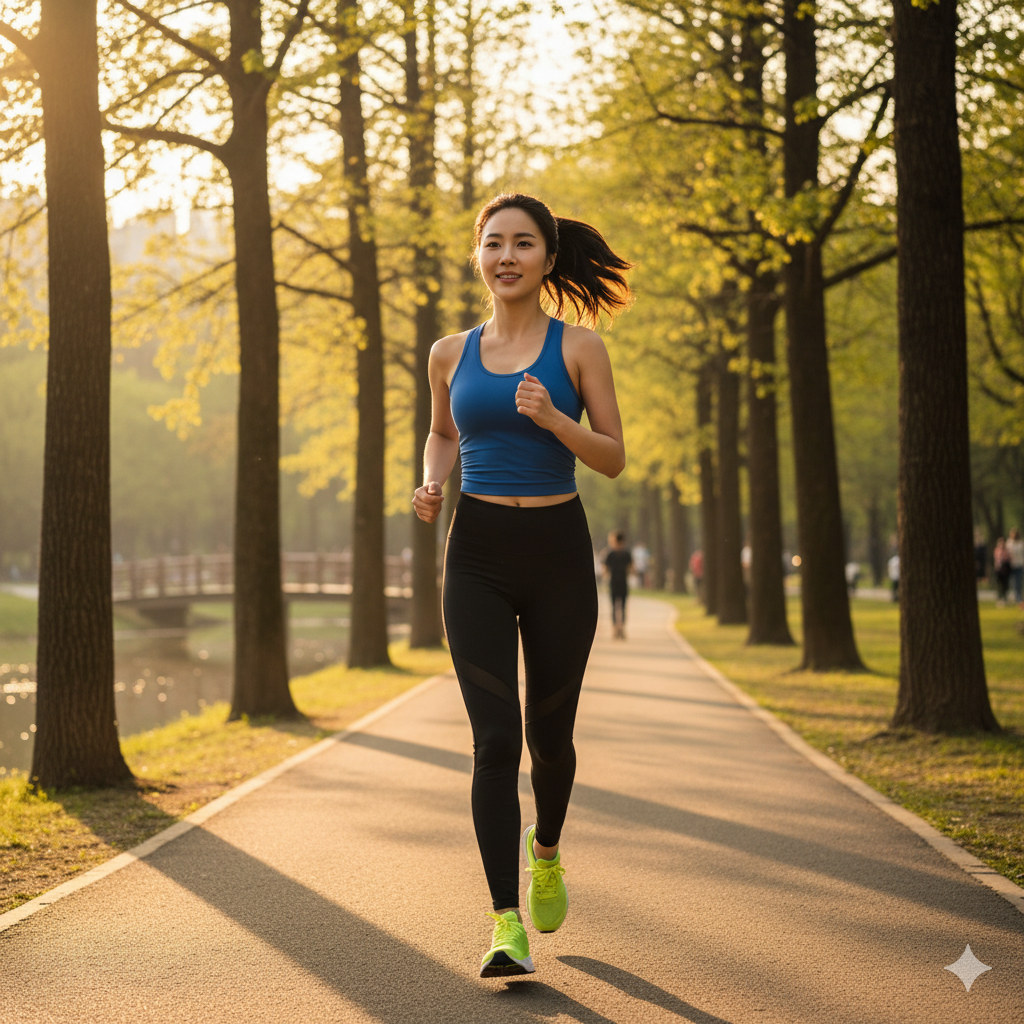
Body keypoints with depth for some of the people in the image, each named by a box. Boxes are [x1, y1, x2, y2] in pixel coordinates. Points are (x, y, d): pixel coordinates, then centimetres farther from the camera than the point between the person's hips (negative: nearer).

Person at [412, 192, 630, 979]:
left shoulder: (578, 346, 0)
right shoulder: (452, 353, 8)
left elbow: (614, 458, -1)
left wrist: (553, 418, -19)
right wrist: (431, 486, 3)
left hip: (557, 551, -1)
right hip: (477, 556, 1)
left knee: (549, 731, 12)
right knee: (494, 738, -9)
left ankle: (546, 849, 44)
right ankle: (508, 927, -8)